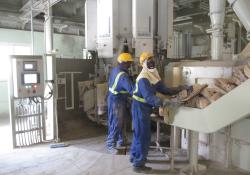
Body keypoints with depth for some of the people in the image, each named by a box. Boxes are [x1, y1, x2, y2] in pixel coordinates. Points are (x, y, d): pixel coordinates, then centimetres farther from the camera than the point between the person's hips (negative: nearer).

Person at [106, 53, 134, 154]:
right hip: (117, 102, -10)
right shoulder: (123, 76, -26)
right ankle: (110, 145, 12)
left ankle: (120, 141, 33)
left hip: (113, 98, 10)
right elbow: (132, 90, -31)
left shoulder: (115, 70, 5)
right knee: (116, 124, 0)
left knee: (120, 122, 19)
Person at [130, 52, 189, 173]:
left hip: (144, 107, 10)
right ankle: (138, 164, 9)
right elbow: (149, 96, -34)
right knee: (143, 135, -3)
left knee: (139, 133, 20)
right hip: (140, 108, -10)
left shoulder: (153, 75, 8)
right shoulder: (143, 78, -23)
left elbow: (163, 89, 6)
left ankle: (135, 157, 37)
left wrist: (178, 90, -3)